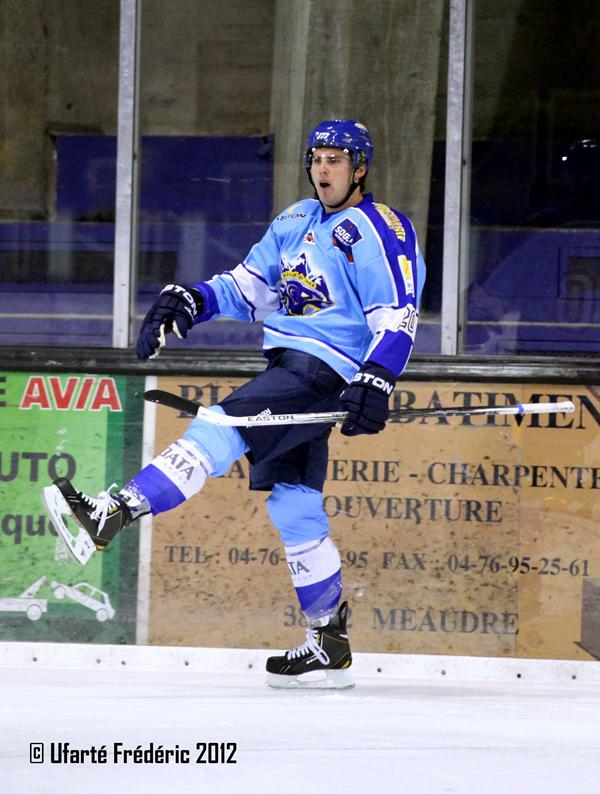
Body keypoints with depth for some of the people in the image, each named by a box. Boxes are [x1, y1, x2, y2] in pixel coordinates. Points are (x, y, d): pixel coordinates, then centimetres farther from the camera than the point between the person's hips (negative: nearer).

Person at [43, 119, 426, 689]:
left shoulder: (380, 230, -7)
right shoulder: (296, 222, 18)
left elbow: (397, 318, -15)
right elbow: (248, 288, 22)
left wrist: (375, 383, -28)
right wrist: (188, 302, 5)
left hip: (328, 374, -9)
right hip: (288, 365, 9)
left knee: (221, 430, -24)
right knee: (292, 507, 6)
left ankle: (110, 517, -39)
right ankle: (330, 645, 11)